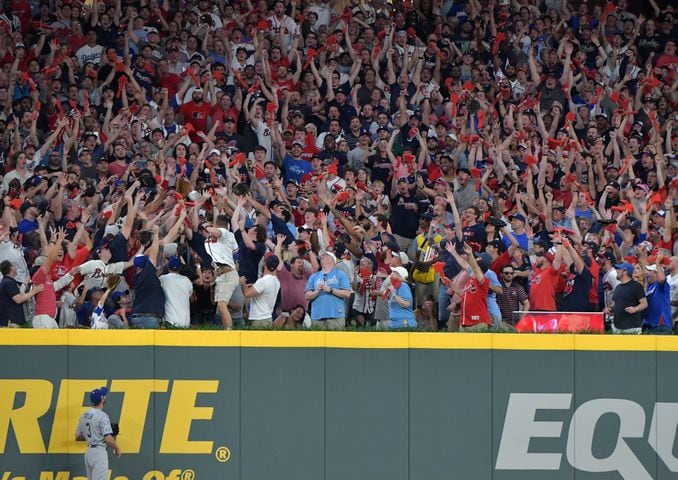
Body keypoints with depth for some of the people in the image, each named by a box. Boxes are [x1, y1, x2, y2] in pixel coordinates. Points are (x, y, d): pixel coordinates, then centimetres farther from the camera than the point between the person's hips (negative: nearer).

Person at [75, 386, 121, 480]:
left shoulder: (84, 416, 10)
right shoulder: (102, 416, -14)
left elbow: (77, 437, 16)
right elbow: (108, 439, -20)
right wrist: (117, 448, -2)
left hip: (88, 453, 8)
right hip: (99, 452, -8)